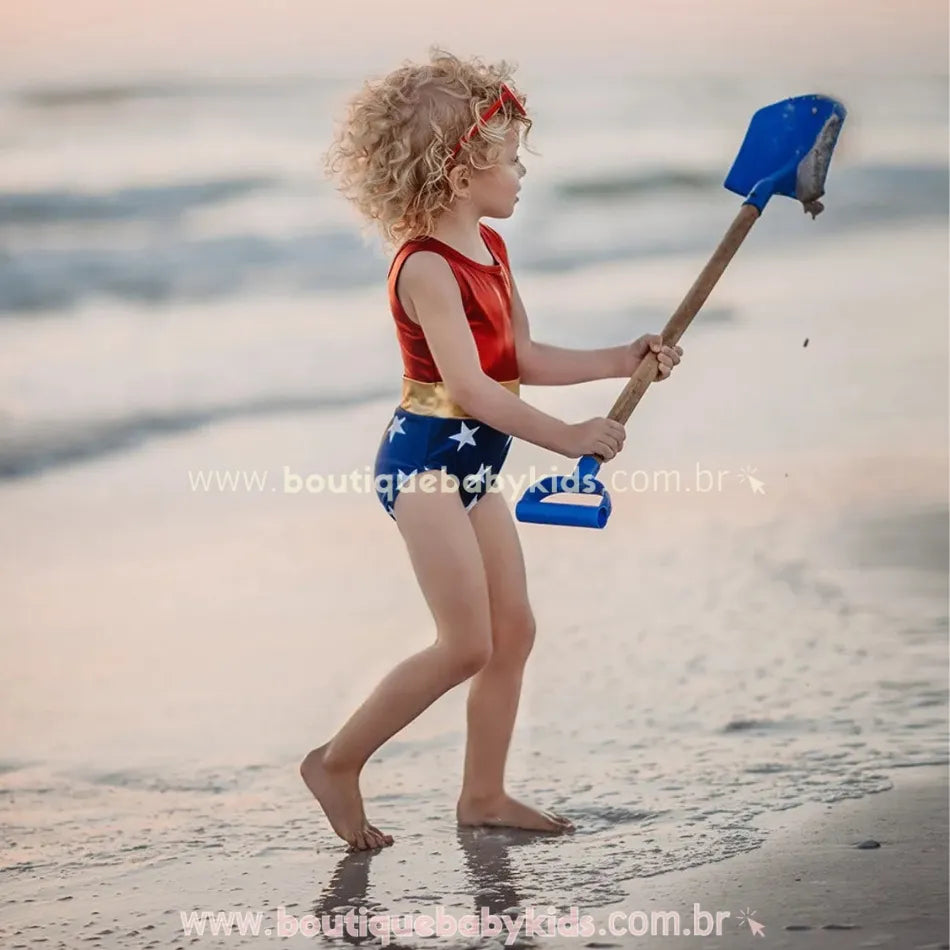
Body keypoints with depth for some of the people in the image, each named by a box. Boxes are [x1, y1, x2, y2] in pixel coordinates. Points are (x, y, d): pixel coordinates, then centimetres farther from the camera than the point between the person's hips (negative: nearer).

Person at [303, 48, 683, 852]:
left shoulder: (489, 248, 9)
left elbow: (523, 360, 14)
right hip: (425, 458, -10)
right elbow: (468, 385, -27)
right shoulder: (427, 269, -19)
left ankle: (484, 794, 19)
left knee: (513, 630, 10)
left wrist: (624, 361, 9)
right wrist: (563, 436, -31)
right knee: (466, 645, -11)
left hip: (473, 463, 10)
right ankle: (338, 763, 1)